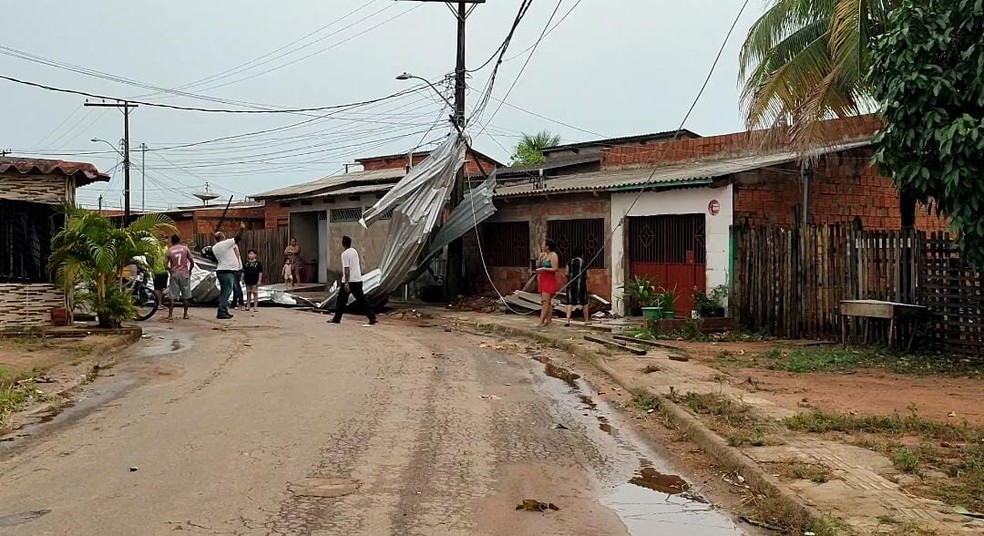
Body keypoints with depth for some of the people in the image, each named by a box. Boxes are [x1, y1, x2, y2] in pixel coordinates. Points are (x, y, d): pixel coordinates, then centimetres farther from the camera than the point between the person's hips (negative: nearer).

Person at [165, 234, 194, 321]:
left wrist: (170, 270, 15)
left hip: (174, 274, 0)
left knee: (172, 296, 3)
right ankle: (185, 314, 13)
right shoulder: (185, 248, 1)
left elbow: (166, 264, -4)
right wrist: (189, 270, 15)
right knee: (185, 296, 9)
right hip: (184, 273, 0)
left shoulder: (169, 250, 1)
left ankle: (170, 315, -3)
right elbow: (192, 262, -1)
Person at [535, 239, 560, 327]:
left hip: (549, 280, -9)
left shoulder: (553, 255, -11)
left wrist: (543, 269, -18)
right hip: (543, 280, 9)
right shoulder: (544, 255, 15)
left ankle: (541, 321, -19)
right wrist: (540, 257, -2)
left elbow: (554, 269, -17)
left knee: (545, 301, -14)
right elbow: (537, 265, 14)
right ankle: (549, 320, 12)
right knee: (548, 301, 9)